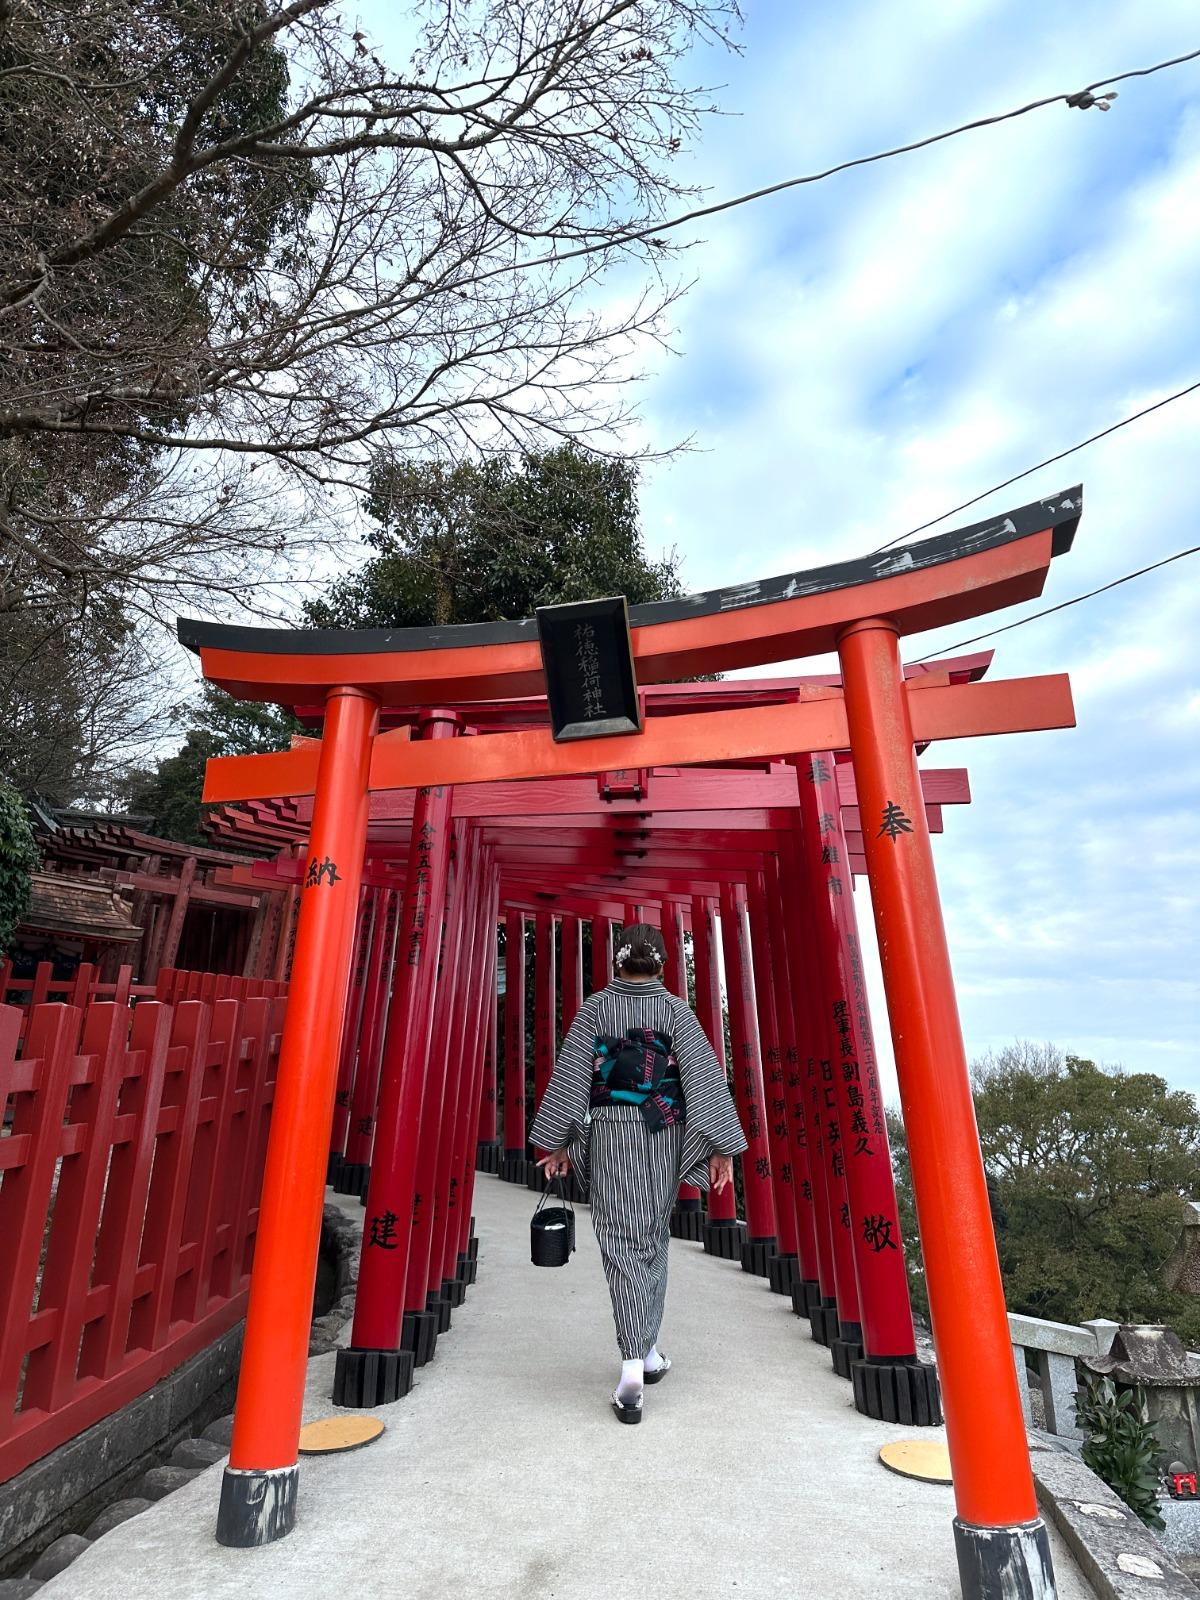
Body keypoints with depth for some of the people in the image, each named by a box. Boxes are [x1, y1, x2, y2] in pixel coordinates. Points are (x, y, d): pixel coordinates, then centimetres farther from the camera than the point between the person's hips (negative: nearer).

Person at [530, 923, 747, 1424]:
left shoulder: (595, 1006, -3)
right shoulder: (676, 1010, -2)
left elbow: (570, 1073, -4)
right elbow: (704, 1074, -7)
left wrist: (558, 1142, 3)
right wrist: (721, 1147, -4)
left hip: (609, 1133, -1)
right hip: (663, 1134, 2)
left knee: (622, 1241, 3)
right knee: (653, 1237, 18)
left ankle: (633, 1366, -6)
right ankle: (647, 1350, 30)